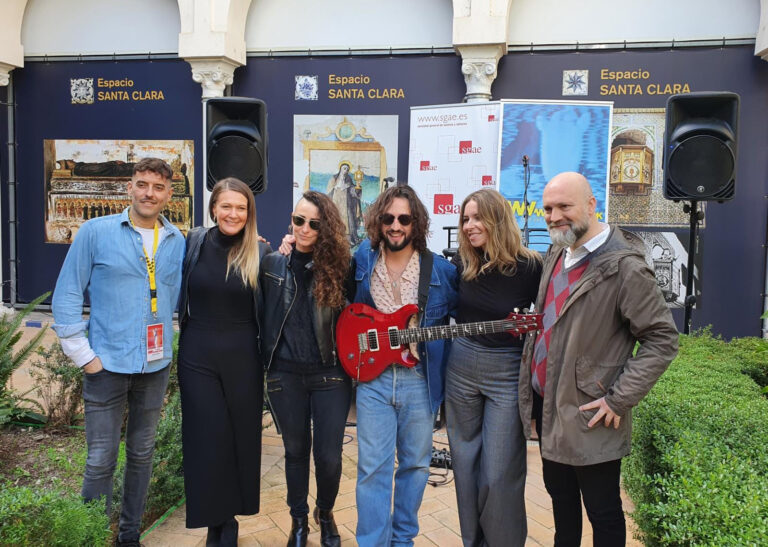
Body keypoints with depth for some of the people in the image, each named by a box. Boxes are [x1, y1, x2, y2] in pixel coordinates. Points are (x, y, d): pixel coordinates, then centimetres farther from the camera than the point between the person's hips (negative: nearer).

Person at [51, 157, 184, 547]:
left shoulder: (177, 241, 4)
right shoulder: (96, 232, -5)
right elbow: (66, 296, -4)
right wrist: (83, 355, -7)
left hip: (156, 367, 4)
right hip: (107, 365, -3)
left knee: (141, 455, 15)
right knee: (101, 460, 3)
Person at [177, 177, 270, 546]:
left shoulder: (260, 253, -3)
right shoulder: (194, 242, 1)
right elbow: (181, 295, 12)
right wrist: (190, 330, 7)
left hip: (243, 357, 0)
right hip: (198, 356, 1)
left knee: (241, 436, 8)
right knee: (206, 438, 4)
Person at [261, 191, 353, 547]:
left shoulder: (338, 265, -5)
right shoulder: (272, 264, 0)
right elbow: (264, 314, 8)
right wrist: (269, 360, 5)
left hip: (331, 374, -1)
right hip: (285, 374, 1)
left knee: (329, 456, 4)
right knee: (295, 451, 15)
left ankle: (325, 514, 34)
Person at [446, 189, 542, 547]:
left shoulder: (529, 266, -12)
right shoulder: (462, 262, -1)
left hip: (507, 375, -4)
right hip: (460, 369, 4)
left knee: (499, 473, 1)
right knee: (465, 464, 15)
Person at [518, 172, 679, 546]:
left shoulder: (624, 267, -18)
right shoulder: (556, 255, 7)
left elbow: (662, 339, -16)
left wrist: (619, 400, -18)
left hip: (588, 417, -7)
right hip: (546, 404, 8)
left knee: (602, 513, 9)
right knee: (560, 496, 23)